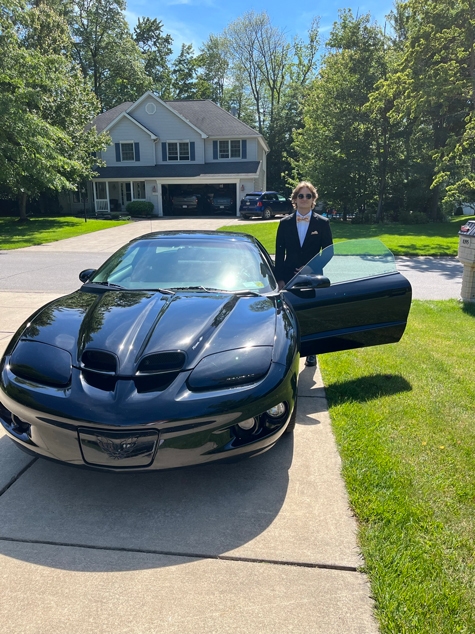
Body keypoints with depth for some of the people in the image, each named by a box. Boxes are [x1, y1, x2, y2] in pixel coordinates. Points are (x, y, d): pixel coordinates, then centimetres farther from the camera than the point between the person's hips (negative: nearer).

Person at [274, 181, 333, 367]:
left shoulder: (323, 223, 0)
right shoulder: (285, 223, 3)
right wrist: (279, 279, -3)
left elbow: (328, 253, 1)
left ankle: (311, 353, 23)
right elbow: (279, 253, 2)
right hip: (290, 277, 1)